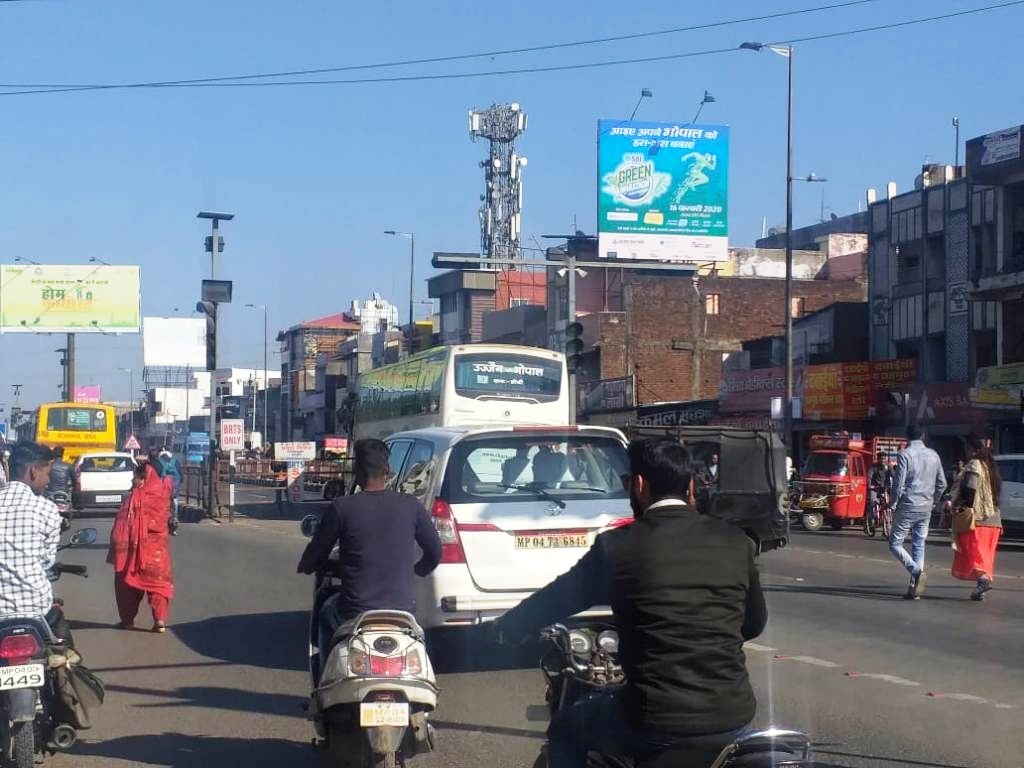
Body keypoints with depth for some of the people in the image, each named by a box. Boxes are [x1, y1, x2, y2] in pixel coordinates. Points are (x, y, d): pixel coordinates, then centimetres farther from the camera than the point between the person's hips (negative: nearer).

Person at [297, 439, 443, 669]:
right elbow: (434, 553, 8)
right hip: (401, 613, 2)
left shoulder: (342, 508, -9)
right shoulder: (411, 506, -3)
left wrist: (305, 566, 24)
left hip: (355, 615, -1)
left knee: (326, 614, 32)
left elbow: (314, 557, 1)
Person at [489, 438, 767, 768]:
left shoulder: (617, 546, -4)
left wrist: (502, 628, 28)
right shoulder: (734, 542, 4)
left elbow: (554, 599, 10)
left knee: (565, 729, 23)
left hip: (657, 725, -3)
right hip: (733, 719, 3)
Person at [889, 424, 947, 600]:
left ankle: (917, 571, -20)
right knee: (919, 545, 9)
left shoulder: (905, 454, -10)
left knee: (895, 544, 2)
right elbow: (942, 483, 12)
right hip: (926, 508, 5)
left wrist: (893, 504, -4)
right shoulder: (933, 455, 8)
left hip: (907, 506, -5)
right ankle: (915, 587, 5)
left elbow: (899, 482, -15)